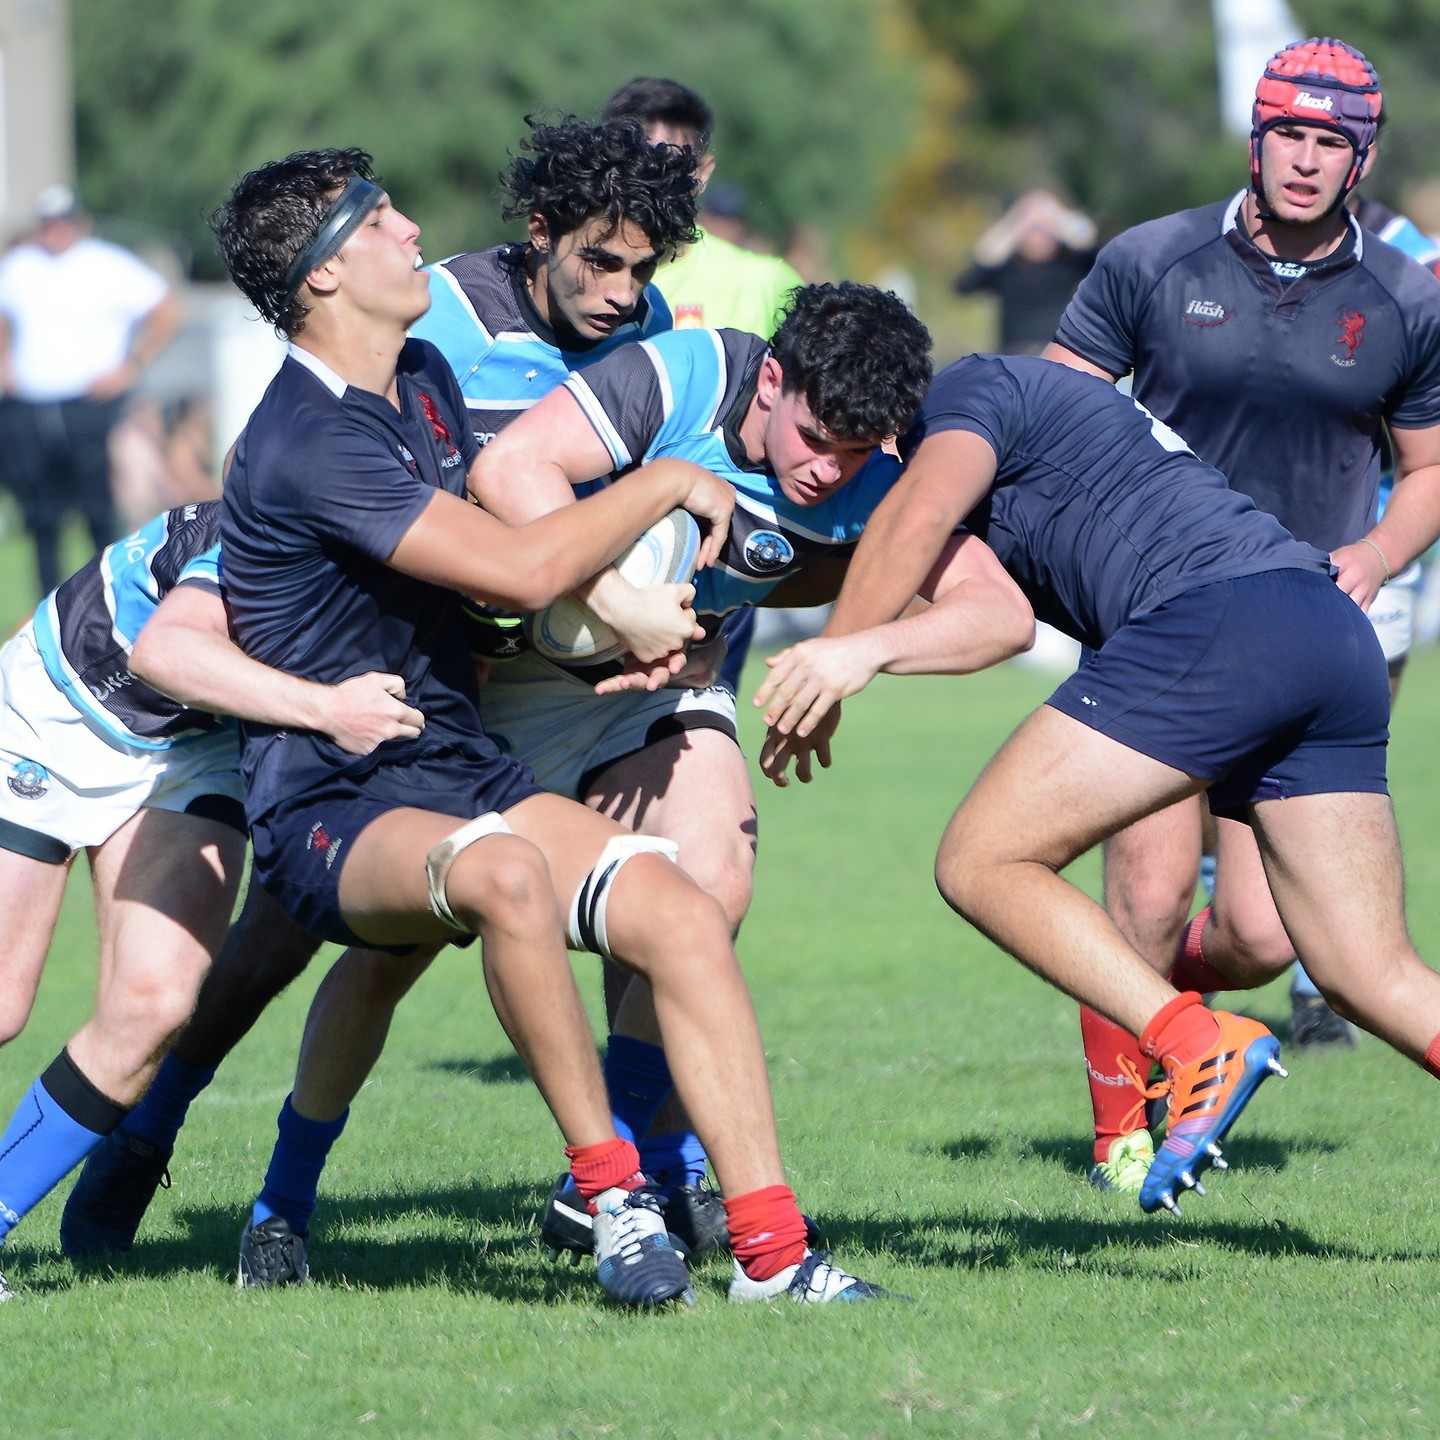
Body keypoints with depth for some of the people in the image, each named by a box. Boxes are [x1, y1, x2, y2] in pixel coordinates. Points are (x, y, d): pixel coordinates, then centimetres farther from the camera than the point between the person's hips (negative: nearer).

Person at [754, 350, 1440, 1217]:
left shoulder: (970, 387, 10)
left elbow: (920, 514, -10)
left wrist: (840, 651, -3)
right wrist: (870, 651, 2)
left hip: (1217, 614, -9)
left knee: (982, 864, -5)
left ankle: (1200, 1048, -20)